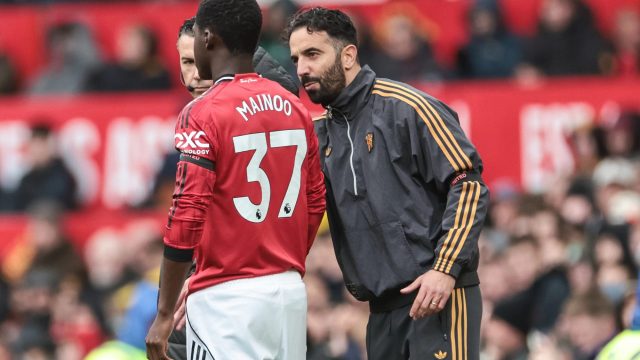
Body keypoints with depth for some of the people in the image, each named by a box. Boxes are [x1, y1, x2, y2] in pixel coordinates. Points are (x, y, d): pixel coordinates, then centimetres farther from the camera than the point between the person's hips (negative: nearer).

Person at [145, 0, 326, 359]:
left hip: (226, 299, -6)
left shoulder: (203, 114, -10)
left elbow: (187, 218, -14)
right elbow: (315, 204, 14)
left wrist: (165, 314, -10)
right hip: (291, 293, 6)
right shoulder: (294, 108, 9)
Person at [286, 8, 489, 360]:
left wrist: (445, 269, -18)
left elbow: (468, 185, -10)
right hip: (383, 305, 7)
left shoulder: (405, 107, -7)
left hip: (437, 292, -7)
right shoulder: (321, 133, 14)